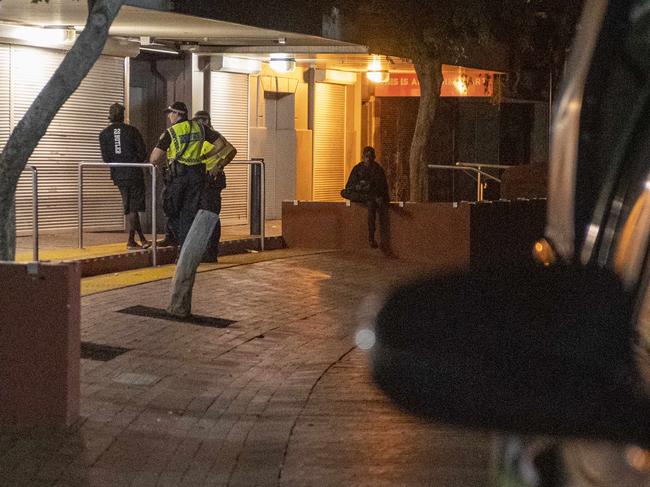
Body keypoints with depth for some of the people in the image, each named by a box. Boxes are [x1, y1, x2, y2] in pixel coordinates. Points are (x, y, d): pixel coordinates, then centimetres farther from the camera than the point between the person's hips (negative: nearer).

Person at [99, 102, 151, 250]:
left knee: (129, 208, 11)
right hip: (134, 174, -3)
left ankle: (142, 239, 11)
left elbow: (106, 157, -2)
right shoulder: (131, 130, -4)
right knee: (133, 208, 0)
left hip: (118, 175, 3)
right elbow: (142, 153, -5)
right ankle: (131, 241, -7)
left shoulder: (104, 134, 2)